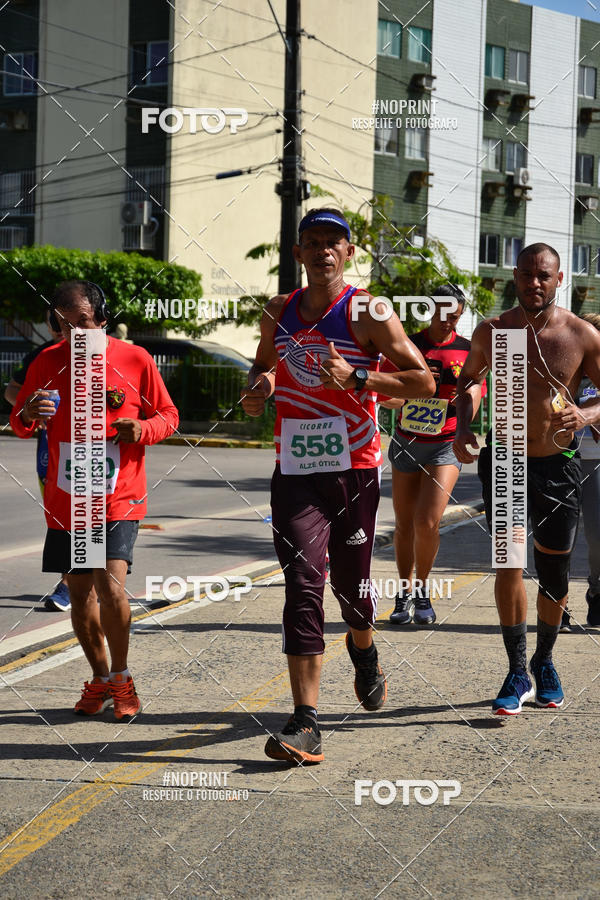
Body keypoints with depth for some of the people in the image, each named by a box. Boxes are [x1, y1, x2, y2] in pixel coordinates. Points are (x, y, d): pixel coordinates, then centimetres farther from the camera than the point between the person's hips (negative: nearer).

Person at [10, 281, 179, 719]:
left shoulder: (135, 360, -3)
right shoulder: (47, 363, 2)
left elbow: (168, 415, 7)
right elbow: (19, 425, 10)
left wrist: (142, 429, -15)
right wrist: (28, 415, -14)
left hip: (118, 500, -3)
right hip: (66, 502, 3)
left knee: (111, 587, -17)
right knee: (80, 593, 9)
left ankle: (121, 677, 5)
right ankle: (100, 679, 29)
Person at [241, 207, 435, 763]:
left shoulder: (367, 313, -4)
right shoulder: (278, 313, 10)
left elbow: (423, 382, -7)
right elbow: (263, 366, 28)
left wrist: (356, 378, -19)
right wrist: (258, 387, 4)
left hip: (355, 468, -2)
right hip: (295, 471, 2)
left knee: (351, 583, 10)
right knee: (302, 585, -10)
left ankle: (363, 651, 47)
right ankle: (304, 725, -12)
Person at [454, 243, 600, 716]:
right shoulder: (491, 332, -2)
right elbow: (468, 380, 16)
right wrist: (462, 428, 0)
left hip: (558, 465, 0)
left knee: (554, 575, 8)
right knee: (509, 557, -14)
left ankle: (544, 660, 33)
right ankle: (517, 673, -6)